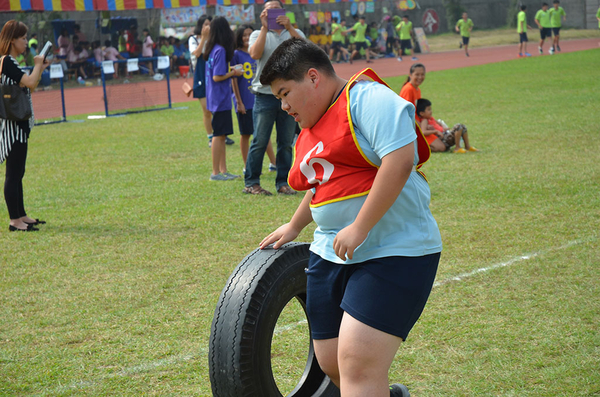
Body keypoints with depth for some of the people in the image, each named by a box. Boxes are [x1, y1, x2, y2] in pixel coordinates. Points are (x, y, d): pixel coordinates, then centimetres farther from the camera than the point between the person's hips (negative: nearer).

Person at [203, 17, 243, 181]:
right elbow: (217, 77, -20)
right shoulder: (220, 50, -17)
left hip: (216, 98, 9)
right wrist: (233, 73, -8)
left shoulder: (212, 49, 10)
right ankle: (216, 172, 2)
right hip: (221, 99, -9)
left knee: (221, 135, 13)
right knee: (219, 135, -3)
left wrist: (230, 70, 11)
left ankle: (223, 170, 19)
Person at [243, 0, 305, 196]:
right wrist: (264, 28, -12)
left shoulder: (295, 33, 13)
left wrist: (289, 28, -17)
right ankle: (251, 183, 4)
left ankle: (283, 182, 13)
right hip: (265, 96, -2)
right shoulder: (258, 35, 10)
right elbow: (255, 54, -12)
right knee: (259, 142, -3)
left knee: (286, 143, 5)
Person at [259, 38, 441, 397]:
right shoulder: (310, 131, 17)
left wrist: (359, 228, -24)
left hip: (394, 252, -9)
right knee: (332, 364, 10)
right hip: (331, 255, 9)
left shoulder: (368, 98, -12)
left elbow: (400, 160, -24)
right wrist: (294, 227, 39)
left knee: (358, 365, -16)